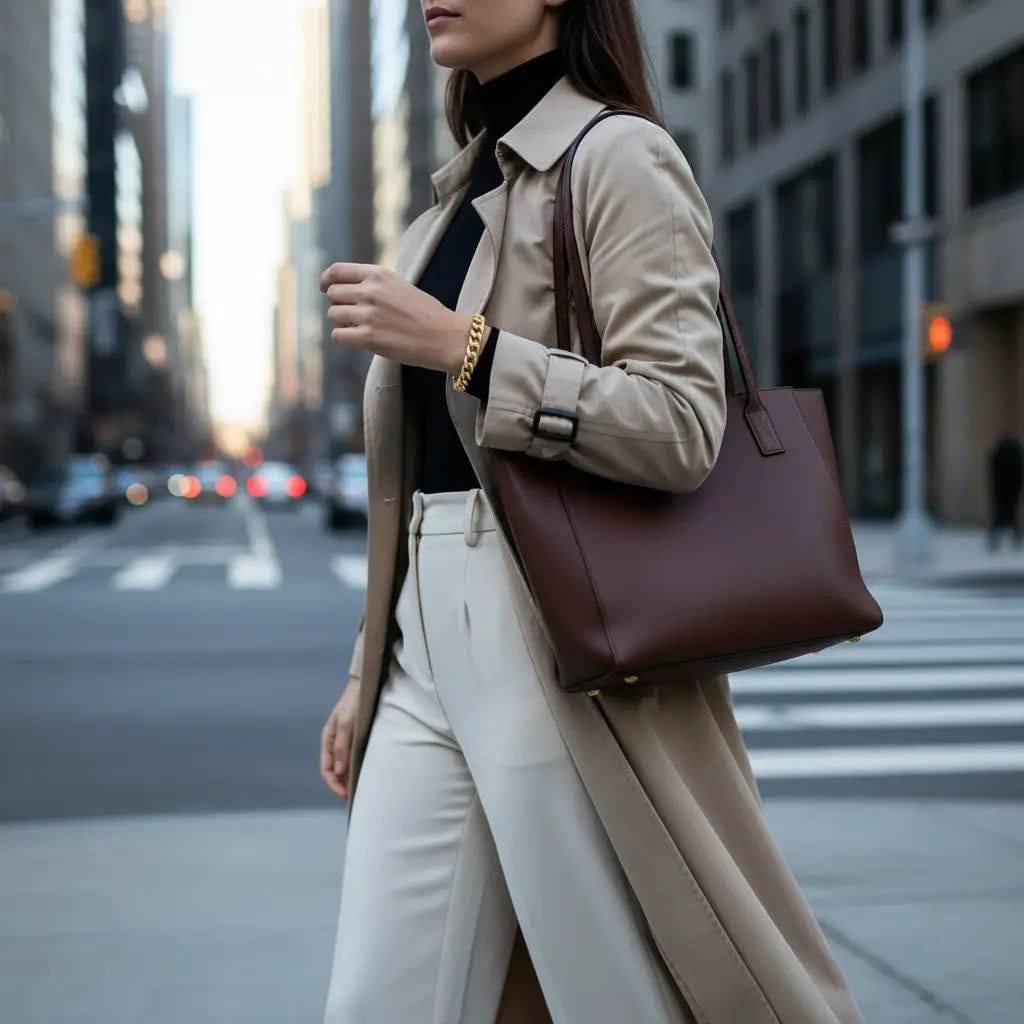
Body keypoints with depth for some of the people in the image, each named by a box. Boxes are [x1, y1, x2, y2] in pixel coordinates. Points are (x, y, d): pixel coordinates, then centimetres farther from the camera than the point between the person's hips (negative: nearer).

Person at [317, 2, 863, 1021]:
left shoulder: (617, 158, -7)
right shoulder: (460, 193, 17)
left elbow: (680, 426, -17)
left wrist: (460, 344, -21)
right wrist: (369, 665, 17)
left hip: (558, 637, -7)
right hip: (429, 645, 8)